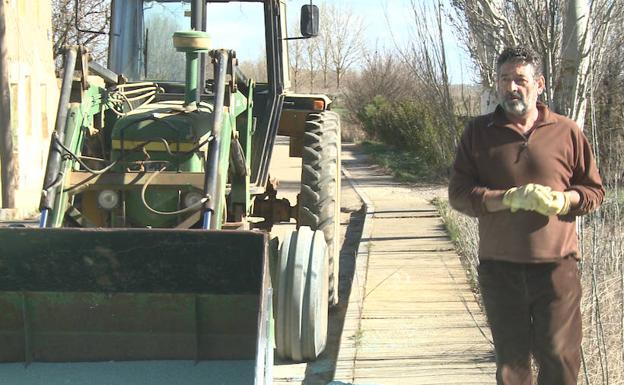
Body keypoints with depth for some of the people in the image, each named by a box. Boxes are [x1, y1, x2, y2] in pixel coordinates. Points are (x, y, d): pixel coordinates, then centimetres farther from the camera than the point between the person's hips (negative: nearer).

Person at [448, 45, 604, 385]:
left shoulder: (566, 132, 4)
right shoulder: (478, 133, 5)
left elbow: (594, 190, 10)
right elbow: (458, 192, -1)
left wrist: (563, 200, -12)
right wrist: (510, 198, -16)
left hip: (556, 267, -1)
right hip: (499, 268, 1)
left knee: (560, 357, 0)